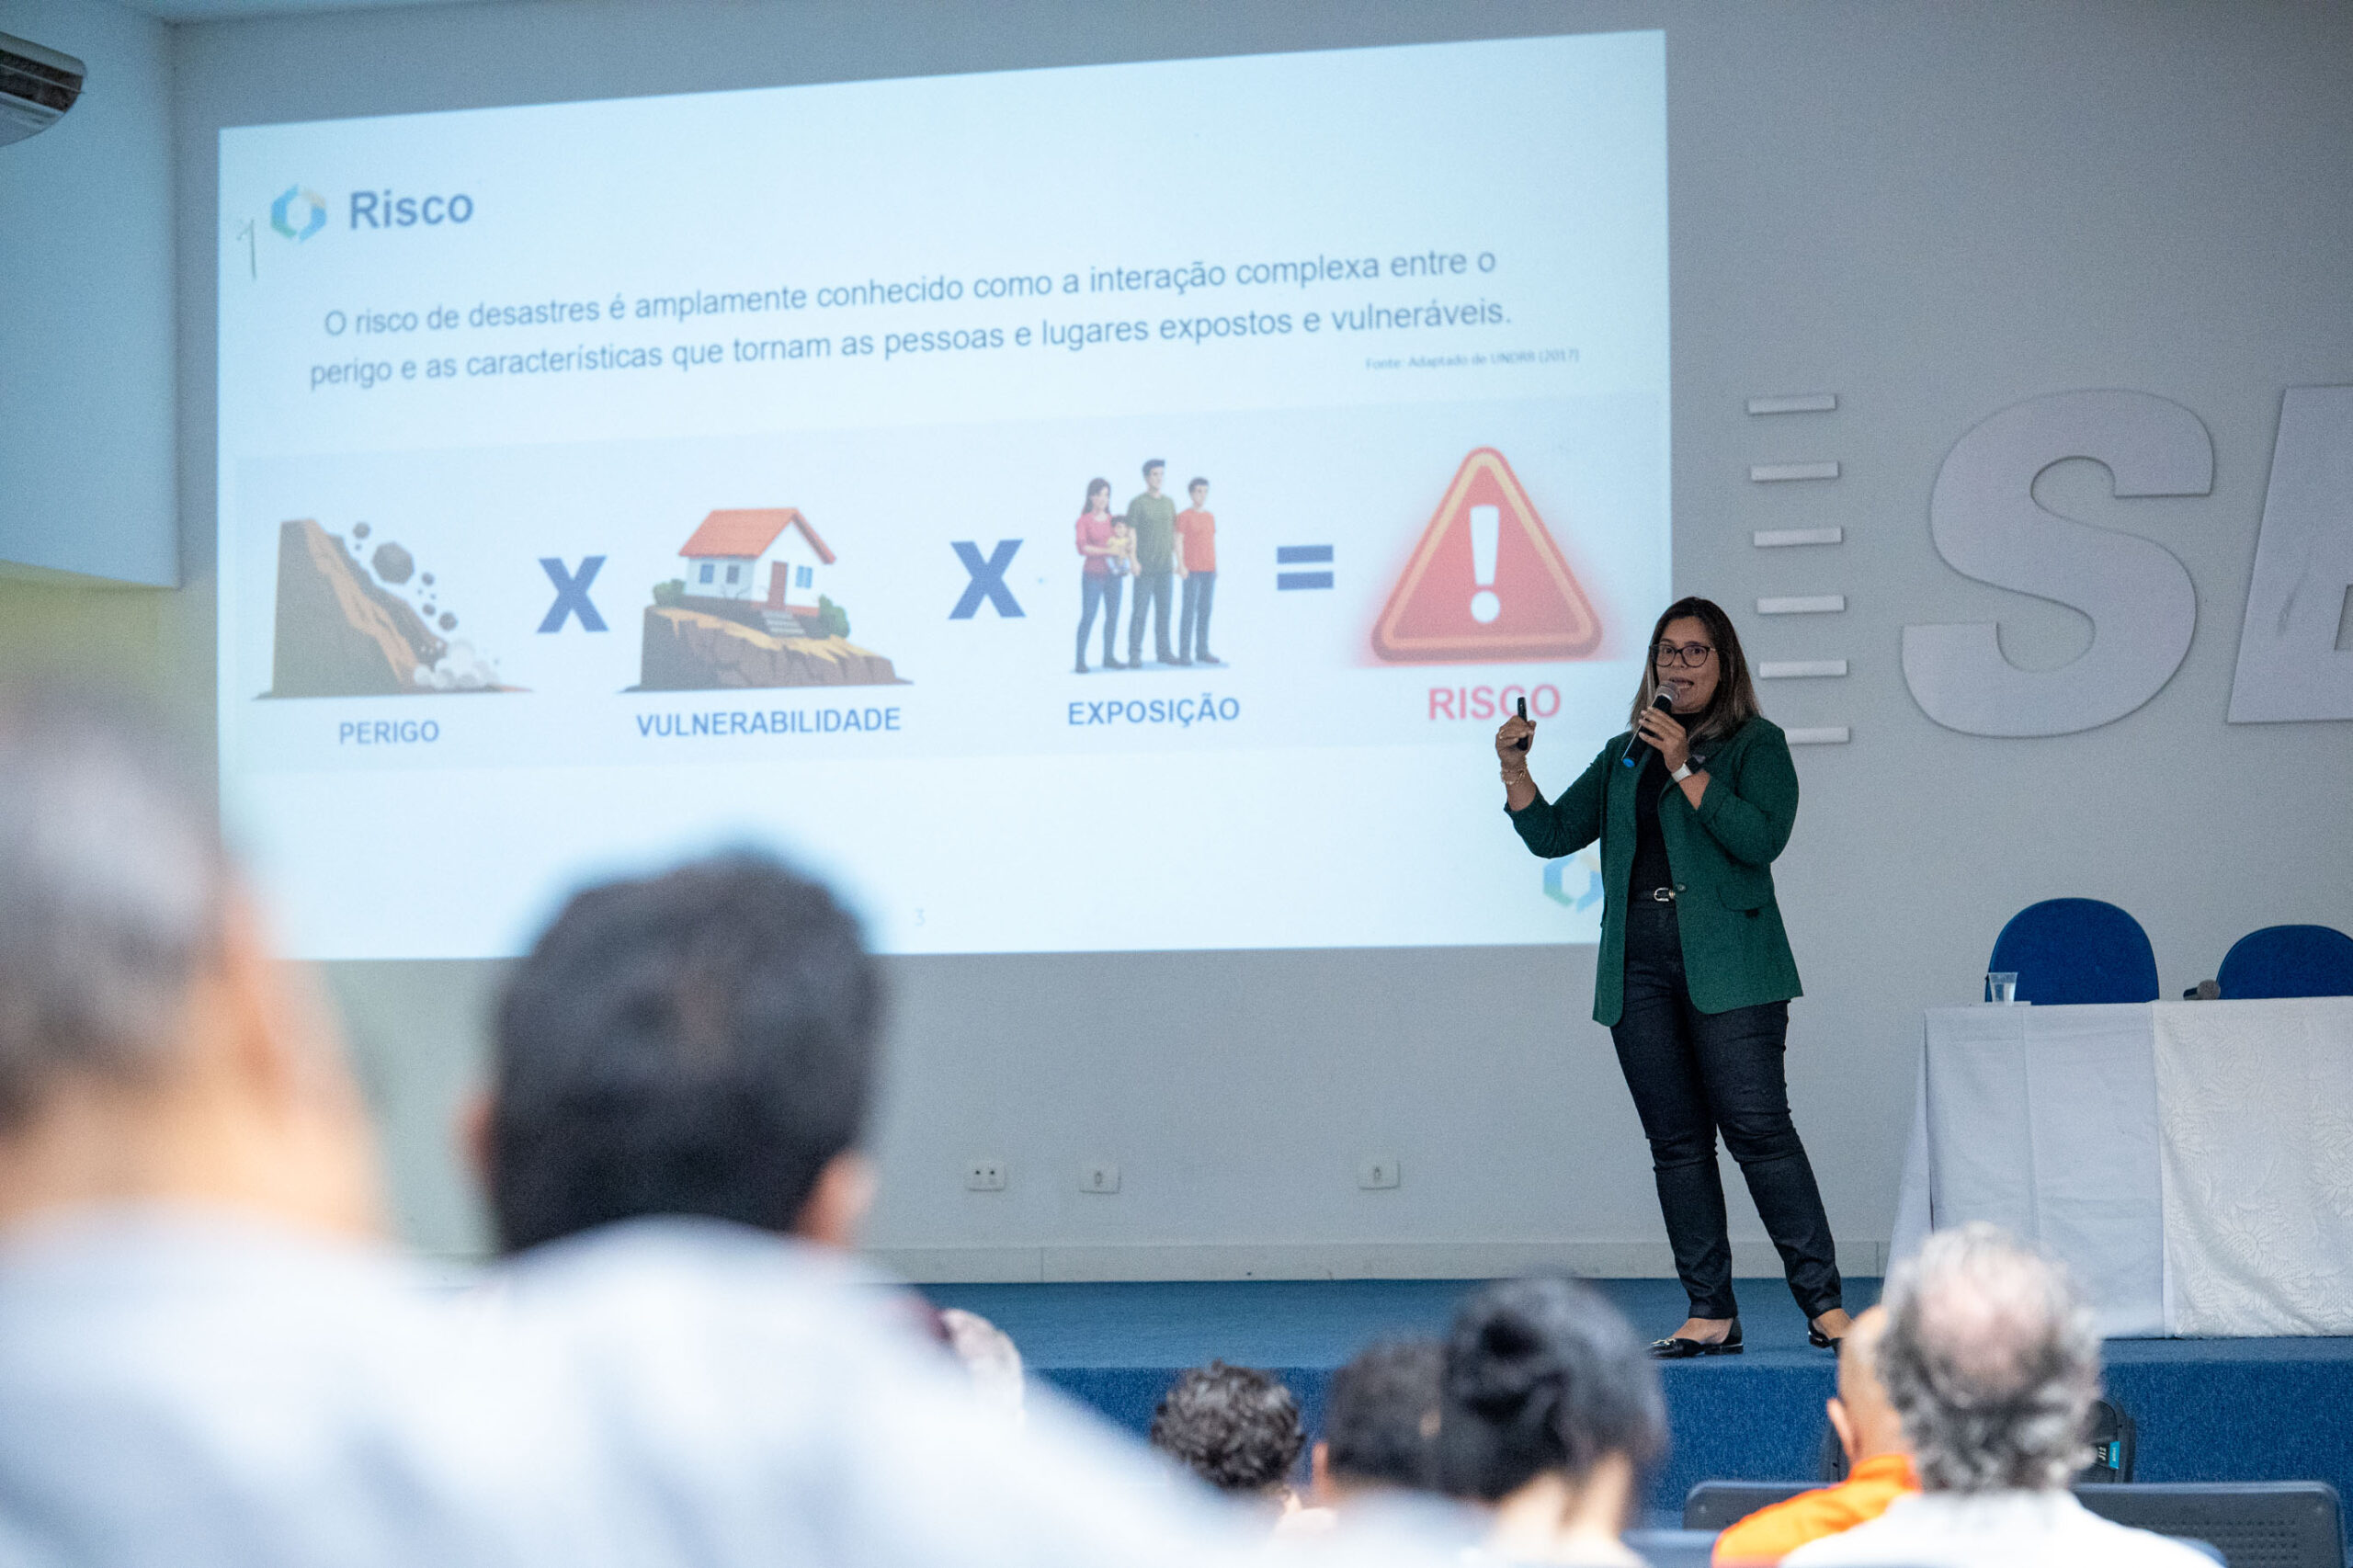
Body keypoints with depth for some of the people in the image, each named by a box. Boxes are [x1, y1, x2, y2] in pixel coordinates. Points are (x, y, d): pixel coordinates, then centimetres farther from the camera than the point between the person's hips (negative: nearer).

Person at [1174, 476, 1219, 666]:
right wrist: (1181, 565, -14)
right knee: (1189, 610, -6)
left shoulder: (1210, 516, 14)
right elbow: (1178, 542, -6)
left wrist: (1216, 568, 13)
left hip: (1209, 570, 6)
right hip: (1192, 570, -6)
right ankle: (1184, 653, -4)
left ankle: (1202, 651, 11)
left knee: (1205, 611, 6)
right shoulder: (1184, 516, -3)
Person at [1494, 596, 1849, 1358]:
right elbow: (1552, 834, 16)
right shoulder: (1624, 757, 19)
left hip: (1726, 968, -5)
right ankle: (1711, 1315, 7)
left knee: (1759, 1129, -11)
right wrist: (1515, 771, 0)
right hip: (1640, 967, 5)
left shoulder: (1757, 744, 4)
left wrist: (1686, 768, -15)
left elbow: (1761, 838, -11)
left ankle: (1824, 1304, -7)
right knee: (1676, 1143, 4)